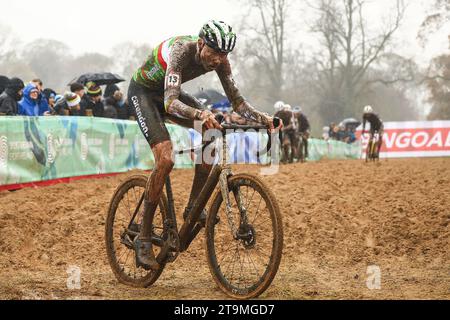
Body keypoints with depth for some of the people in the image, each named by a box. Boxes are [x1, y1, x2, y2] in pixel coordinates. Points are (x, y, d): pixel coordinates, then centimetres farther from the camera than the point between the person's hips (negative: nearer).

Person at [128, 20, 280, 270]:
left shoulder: (220, 60, -17)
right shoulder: (181, 51, -36)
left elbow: (237, 101, -12)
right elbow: (170, 104, -47)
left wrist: (262, 117, -31)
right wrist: (201, 114, -65)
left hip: (168, 92, 7)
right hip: (143, 92, -7)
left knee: (211, 132, -17)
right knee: (166, 160, -23)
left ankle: (193, 206, -4)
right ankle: (144, 239, -16)